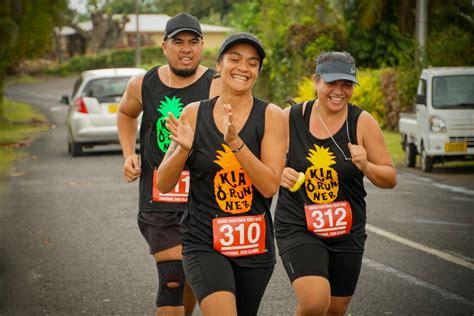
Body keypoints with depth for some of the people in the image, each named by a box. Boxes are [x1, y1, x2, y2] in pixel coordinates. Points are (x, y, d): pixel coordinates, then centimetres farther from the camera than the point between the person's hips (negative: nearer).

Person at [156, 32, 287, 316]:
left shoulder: (270, 116, -3)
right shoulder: (194, 114, 0)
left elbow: (270, 186, -12)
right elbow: (164, 185, 1)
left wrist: (235, 142, -22)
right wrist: (183, 149, -18)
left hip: (255, 243, 2)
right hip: (204, 242, -1)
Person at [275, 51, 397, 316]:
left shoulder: (362, 123, -5)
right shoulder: (290, 118, -5)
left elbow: (390, 179, -2)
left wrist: (366, 166, -22)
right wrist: (279, 173, -14)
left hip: (346, 232, 2)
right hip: (297, 227, -2)